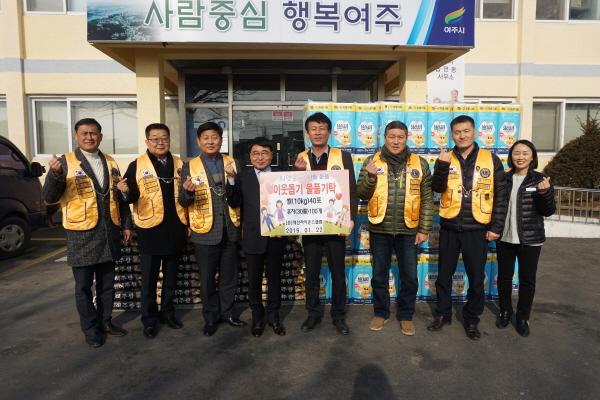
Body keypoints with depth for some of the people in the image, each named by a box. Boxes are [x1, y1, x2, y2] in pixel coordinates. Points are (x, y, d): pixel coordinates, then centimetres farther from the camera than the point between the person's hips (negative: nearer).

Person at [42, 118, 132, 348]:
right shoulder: (66, 162, -5)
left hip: (109, 232, 4)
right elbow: (49, 197, -11)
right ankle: (90, 328, 21)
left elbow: (120, 196, 14)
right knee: (84, 286, 7)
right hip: (82, 234, -4)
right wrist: (54, 174, -28)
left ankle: (105, 321, 29)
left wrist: (126, 224, 11)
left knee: (107, 283, 14)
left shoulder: (110, 163, 9)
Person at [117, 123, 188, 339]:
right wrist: (125, 192, -27)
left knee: (171, 276, 15)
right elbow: (131, 197, -6)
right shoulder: (137, 165, -5)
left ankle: (168, 312, 30)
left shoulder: (179, 164, 6)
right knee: (149, 279, 7)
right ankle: (149, 319, 21)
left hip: (175, 229, 3)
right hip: (150, 230, -3)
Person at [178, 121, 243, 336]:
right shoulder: (190, 166, -1)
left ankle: (226, 312, 32)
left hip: (230, 230, 2)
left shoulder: (231, 163, 3)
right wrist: (188, 191, -27)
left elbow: (237, 201, -4)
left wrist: (232, 179, -22)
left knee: (229, 275, 13)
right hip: (205, 231, -2)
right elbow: (183, 201, -5)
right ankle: (210, 317, 25)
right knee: (207, 278, 9)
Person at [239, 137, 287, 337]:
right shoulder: (243, 176, 1)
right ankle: (257, 316, 31)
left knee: (274, 278, 13)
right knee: (254, 280, 12)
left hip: (276, 236, 0)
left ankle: (273, 315, 31)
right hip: (253, 237, 0)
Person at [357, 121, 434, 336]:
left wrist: (424, 229, -4)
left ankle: (405, 315, 28)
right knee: (379, 276, 12)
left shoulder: (419, 164, 0)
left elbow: (427, 199, 0)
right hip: (380, 229, 0)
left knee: (410, 277, 9)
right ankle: (380, 312, 31)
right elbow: (362, 195, -2)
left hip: (408, 230, 0)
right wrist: (370, 176, -20)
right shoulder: (372, 161, 0)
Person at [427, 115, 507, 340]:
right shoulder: (445, 159, 3)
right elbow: (437, 188, -12)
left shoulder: (491, 160, 0)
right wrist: (442, 165, -26)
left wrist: (496, 226, -4)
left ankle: (471, 319, 27)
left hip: (477, 229, -1)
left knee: (476, 277, 9)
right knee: (444, 275, 12)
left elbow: (500, 196, 0)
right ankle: (443, 314, 30)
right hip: (449, 228, 1)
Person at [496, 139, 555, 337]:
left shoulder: (540, 180, -4)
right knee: (504, 276, 12)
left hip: (530, 239, -2)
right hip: (505, 238, 2)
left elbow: (548, 211, -7)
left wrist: (545, 193, -24)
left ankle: (523, 317, 22)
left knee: (527, 279, 6)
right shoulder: (503, 179, 3)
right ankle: (505, 311, 31)